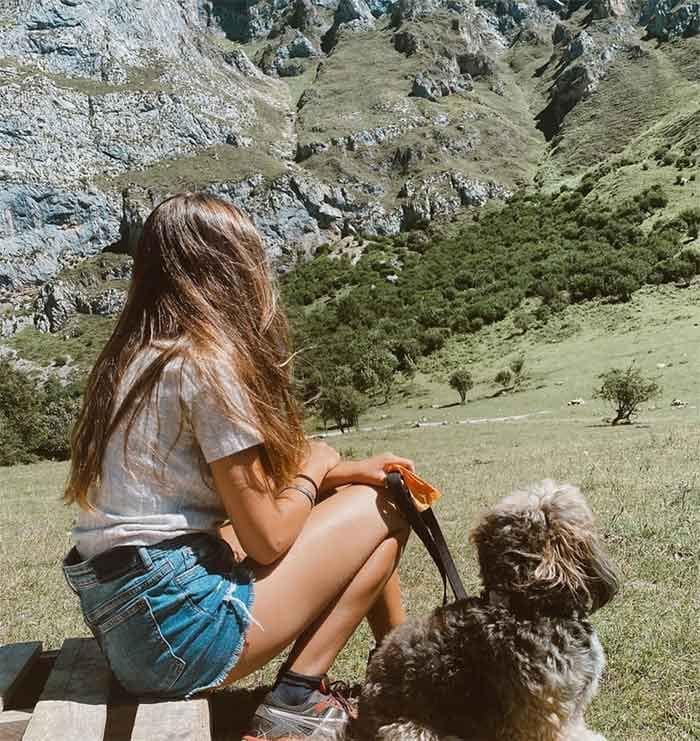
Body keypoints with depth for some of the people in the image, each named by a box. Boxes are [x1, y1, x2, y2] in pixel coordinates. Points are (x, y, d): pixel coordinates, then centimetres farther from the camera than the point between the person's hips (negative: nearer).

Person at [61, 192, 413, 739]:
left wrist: (345, 471, 6)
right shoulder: (207, 361, -17)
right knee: (383, 508, -1)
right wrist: (316, 470, 4)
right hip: (176, 621, -9)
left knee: (366, 488, 16)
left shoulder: (139, 356, 11)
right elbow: (266, 539, -14)